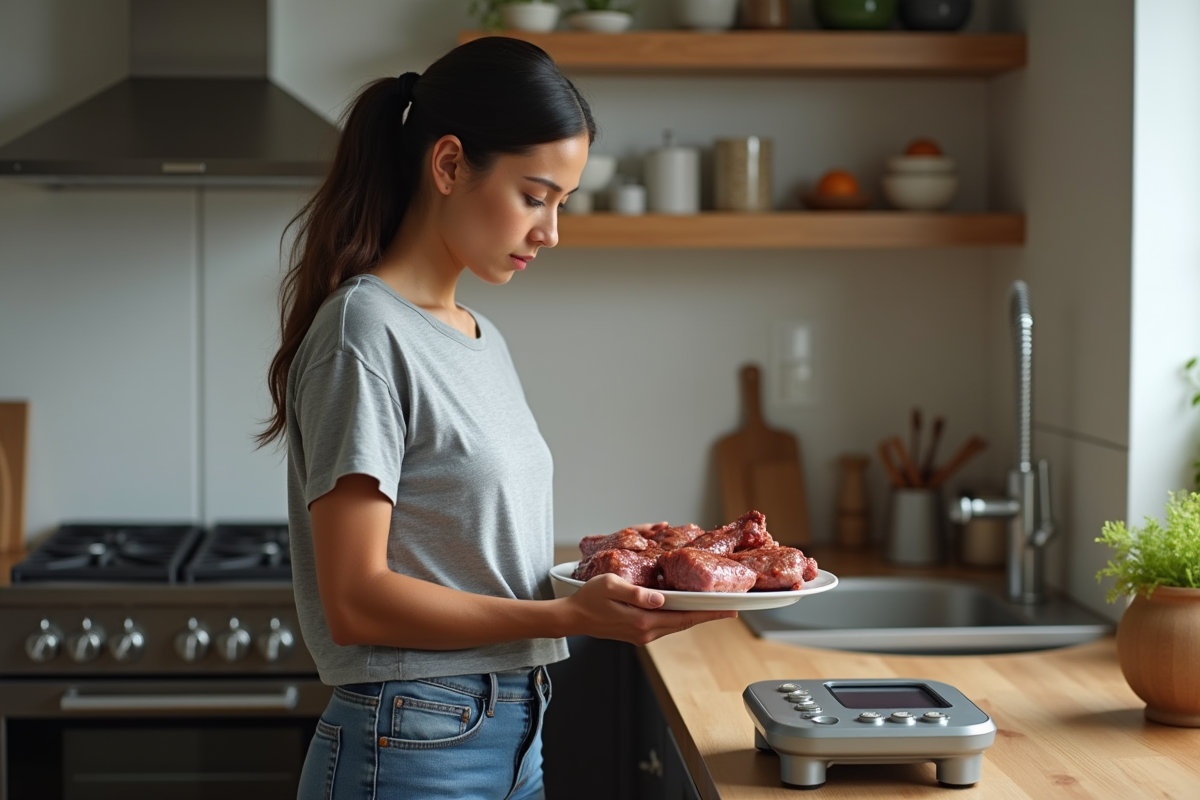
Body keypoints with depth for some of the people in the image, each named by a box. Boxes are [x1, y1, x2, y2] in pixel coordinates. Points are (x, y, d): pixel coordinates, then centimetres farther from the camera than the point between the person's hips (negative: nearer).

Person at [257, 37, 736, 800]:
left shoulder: (483, 338, 12)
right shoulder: (364, 333, -14)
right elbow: (355, 600, -19)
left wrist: (607, 568, -1)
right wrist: (569, 614, -25)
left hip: (513, 738, 8)